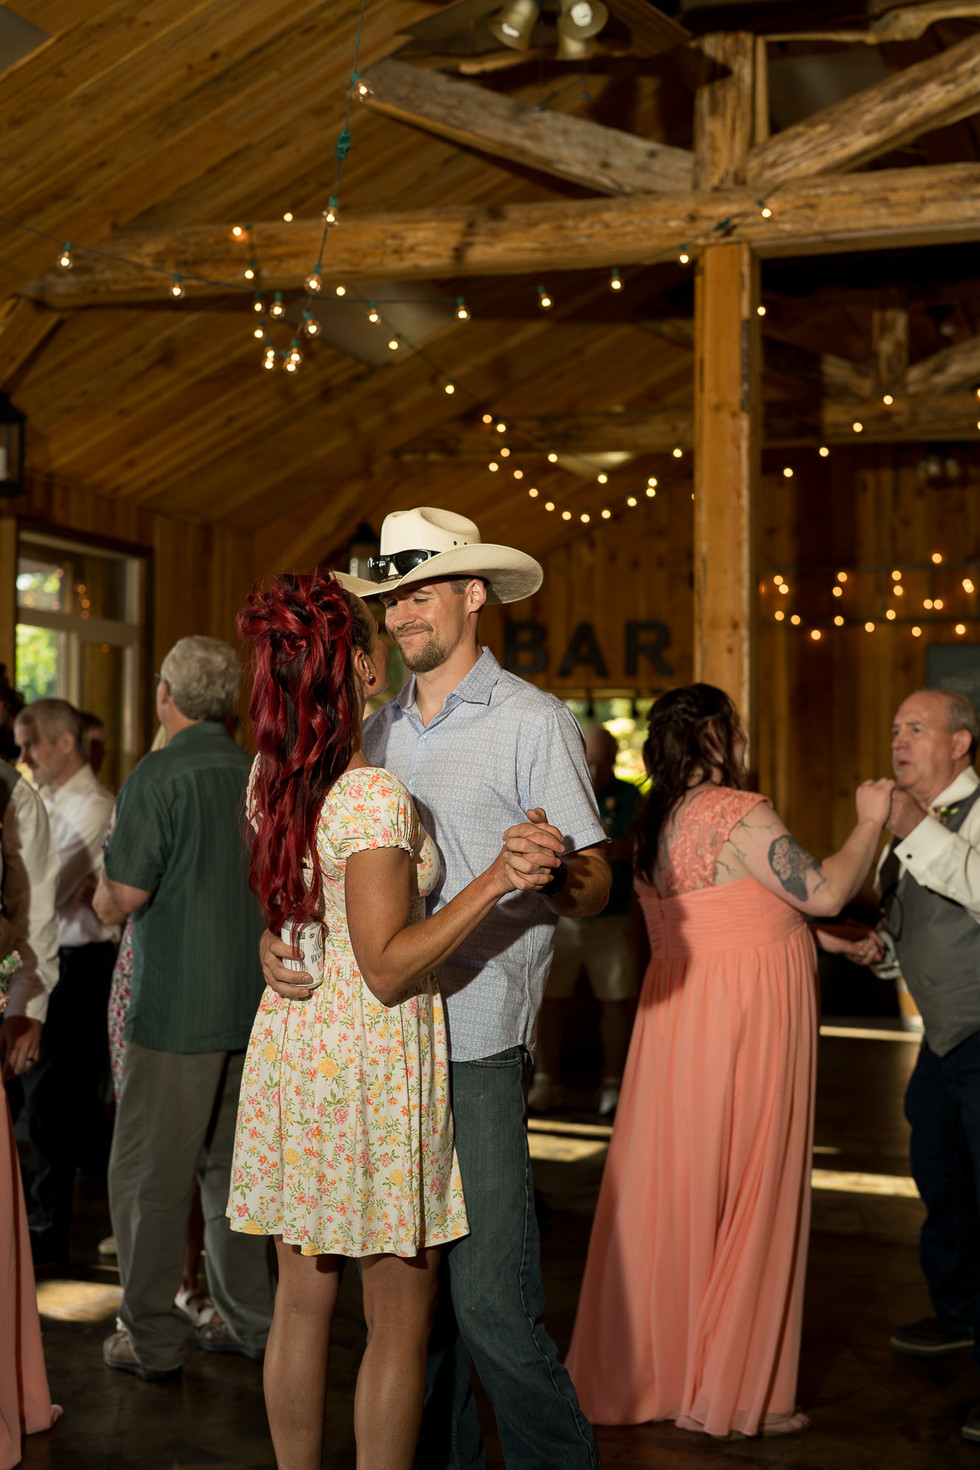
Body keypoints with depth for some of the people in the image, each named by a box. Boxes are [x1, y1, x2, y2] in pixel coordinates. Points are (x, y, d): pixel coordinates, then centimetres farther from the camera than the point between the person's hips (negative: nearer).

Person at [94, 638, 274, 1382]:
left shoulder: (158, 776, -14)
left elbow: (126, 893, -16)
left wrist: (99, 885, 6)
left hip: (177, 1006, -6)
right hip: (255, 1002, 6)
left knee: (148, 1175, 4)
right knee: (231, 1167, 16)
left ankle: (153, 1340, 10)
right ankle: (250, 1321, 23)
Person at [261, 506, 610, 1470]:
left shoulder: (533, 723, -3)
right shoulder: (377, 731, 14)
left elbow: (593, 889, -7)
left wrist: (554, 867, -30)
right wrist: (277, 932, -3)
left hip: (477, 1042, -5)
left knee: (491, 1298, -7)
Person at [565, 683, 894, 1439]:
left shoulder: (655, 824, 12)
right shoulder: (739, 813, -14)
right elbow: (823, 891, -16)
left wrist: (822, 939, 21)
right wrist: (871, 823, -2)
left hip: (678, 1011, 8)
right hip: (747, 1016, -8)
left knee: (672, 1193, 14)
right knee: (749, 1199, 2)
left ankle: (648, 1367, 24)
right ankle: (731, 1389, 11)